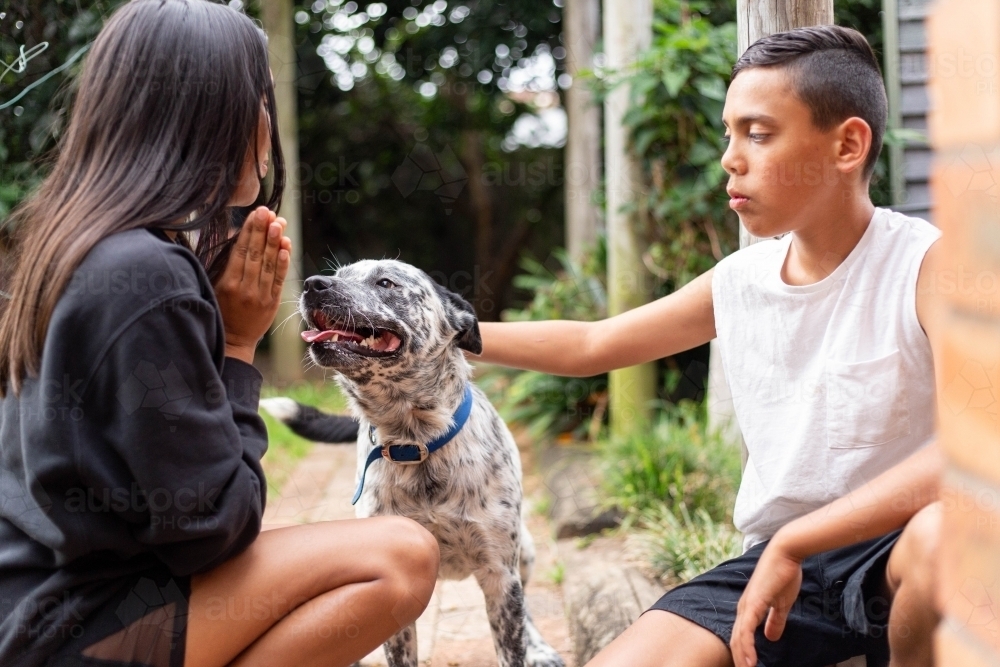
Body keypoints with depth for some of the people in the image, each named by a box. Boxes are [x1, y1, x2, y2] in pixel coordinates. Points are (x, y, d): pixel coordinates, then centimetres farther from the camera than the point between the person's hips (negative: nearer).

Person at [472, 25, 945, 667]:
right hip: (775, 560, 5)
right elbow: (589, 344, 17)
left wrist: (793, 542, -31)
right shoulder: (738, 281, 2)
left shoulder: (926, 263, -16)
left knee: (944, 536, -40)